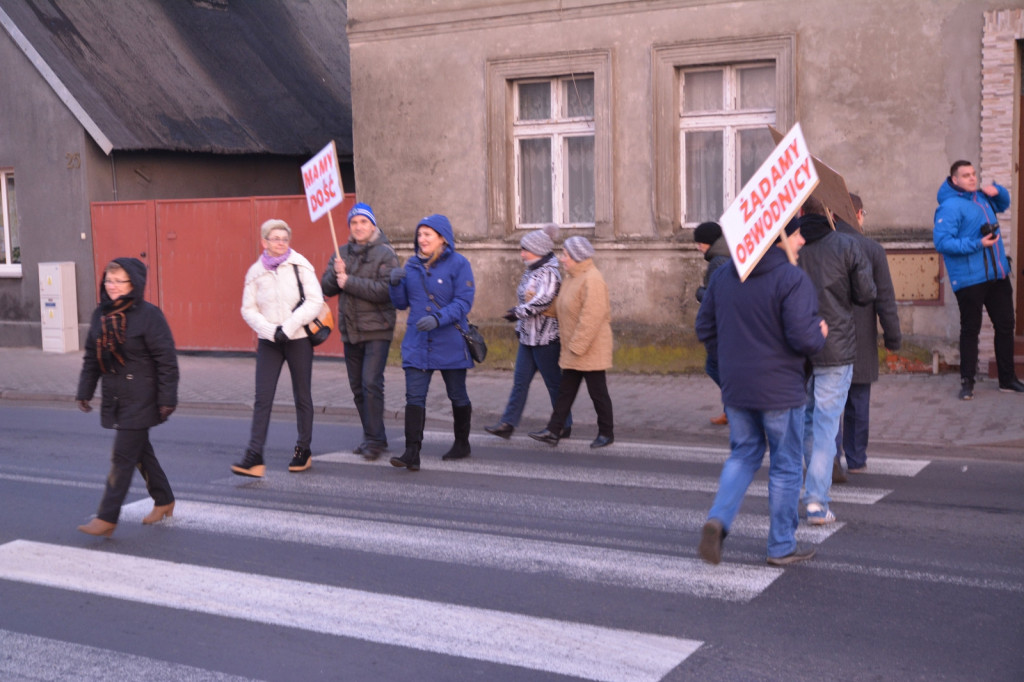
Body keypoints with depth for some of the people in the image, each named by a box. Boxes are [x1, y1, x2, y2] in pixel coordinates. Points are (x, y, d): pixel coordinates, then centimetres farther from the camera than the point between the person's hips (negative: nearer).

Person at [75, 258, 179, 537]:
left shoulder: (149, 315, -13)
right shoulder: (100, 315, 7)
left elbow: (166, 360, -12)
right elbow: (91, 357, 15)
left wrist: (167, 398, -15)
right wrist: (84, 391, 12)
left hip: (140, 399, -7)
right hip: (115, 398, 7)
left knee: (123, 456, -6)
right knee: (140, 451, 16)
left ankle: (107, 517, -2)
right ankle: (164, 500, 32)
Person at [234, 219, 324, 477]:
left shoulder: (300, 265, -4)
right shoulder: (256, 272, 3)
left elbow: (314, 301, -9)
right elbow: (248, 309, 4)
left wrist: (288, 327, -15)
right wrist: (270, 330, -11)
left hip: (298, 339, -1)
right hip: (269, 341, 1)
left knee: (302, 396, 9)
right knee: (262, 398, -7)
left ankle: (303, 451, 24)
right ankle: (254, 457, -9)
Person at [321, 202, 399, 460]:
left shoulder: (385, 254, -6)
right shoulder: (342, 253, 12)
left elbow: (386, 290, -19)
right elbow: (326, 288, 9)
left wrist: (349, 282, -17)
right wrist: (336, 273, -12)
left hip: (376, 330, -6)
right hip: (350, 330, 6)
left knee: (371, 384, -14)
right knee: (358, 387, 11)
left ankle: (374, 440, -7)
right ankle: (374, 437, 22)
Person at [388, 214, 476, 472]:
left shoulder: (458, 264, -6)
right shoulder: (412, 265, 9)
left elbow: (464, 302, -13)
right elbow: (402, 303, 12)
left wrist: (438, 318, -26)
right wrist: (396, 284, -7)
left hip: (450, 342, -3)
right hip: (417, 343, 4)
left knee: (457, 395, 12)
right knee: (414, 396, -8)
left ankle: (462, 444, 30)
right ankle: (412, 453, -13)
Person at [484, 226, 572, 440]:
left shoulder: (549, 273, -16)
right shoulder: (531, 271, 14)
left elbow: (543, 300, -29)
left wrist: (519, 312, -21)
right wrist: (519, 319, 19)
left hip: (546, 337, -9)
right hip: (528, 336, 9)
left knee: (553, 382, 2)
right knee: (520, 380, 6)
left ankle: (564, 426, 14)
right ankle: (507, 424, 7)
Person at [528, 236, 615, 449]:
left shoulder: (592, 280, -20)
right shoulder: (571, 277, 11)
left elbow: (591, 318, -25)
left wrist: (577, 346, -24)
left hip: (590, 350, -9)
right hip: (572, 350, 9)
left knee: (598, 392, 3)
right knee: (565, 391, 10)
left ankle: (607, 433, 16)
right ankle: (553, 431, 14)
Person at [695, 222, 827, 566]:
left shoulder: (723, 276, 4)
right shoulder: (792, 279, -16)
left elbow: (705, 328, 8)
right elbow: (803, 337, -23)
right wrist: (821, 334, -2)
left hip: (736, 387, 5)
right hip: (779, 390, -5)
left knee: (743, 455, 20)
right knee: (785, 467, 9)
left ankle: (718, 518, -2)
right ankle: (782, 547, 18)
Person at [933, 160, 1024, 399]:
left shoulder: (983, 198, 11)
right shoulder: (950, 206, -13)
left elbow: (1004, 204, 33)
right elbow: (942, 242, -22)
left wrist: (997, 190, 9)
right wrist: (977, 244, -23)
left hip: (997, 275, 8)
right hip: (969, 279, -8)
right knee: (970, 330, 0)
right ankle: (967, 382, 10)